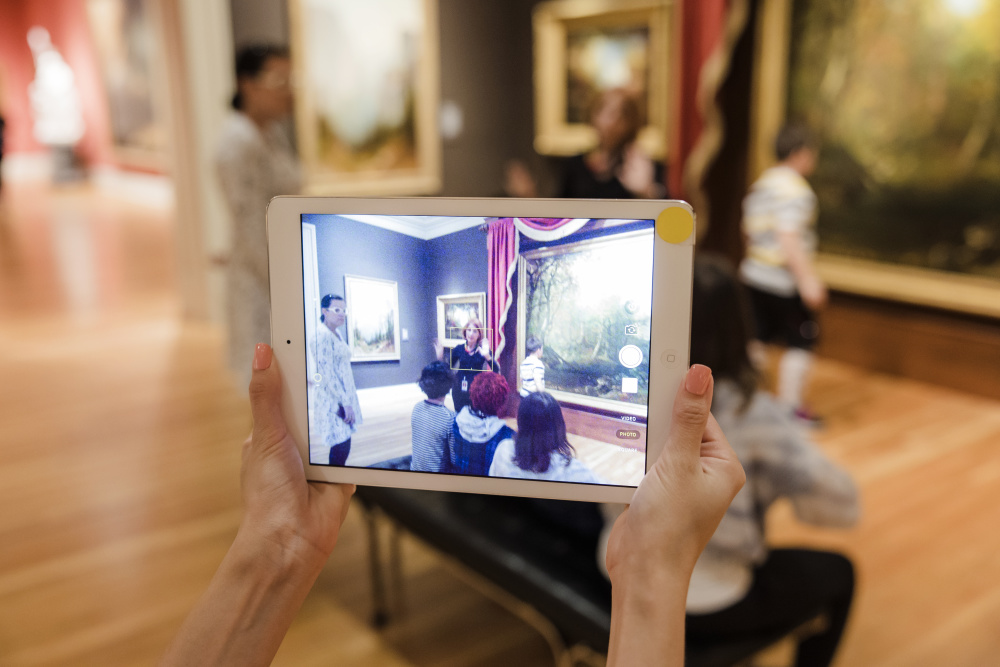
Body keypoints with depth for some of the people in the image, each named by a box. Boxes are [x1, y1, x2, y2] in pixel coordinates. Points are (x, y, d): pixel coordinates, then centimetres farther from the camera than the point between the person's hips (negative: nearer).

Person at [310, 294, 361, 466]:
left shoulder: (336, 333, 14)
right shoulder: (322, 334, -15)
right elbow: (326, 372, -19)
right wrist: (345, 402, -18)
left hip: (343, 396, 9)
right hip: (332, 400, -9)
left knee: (343, 445, 10)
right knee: (340, 447, -8)